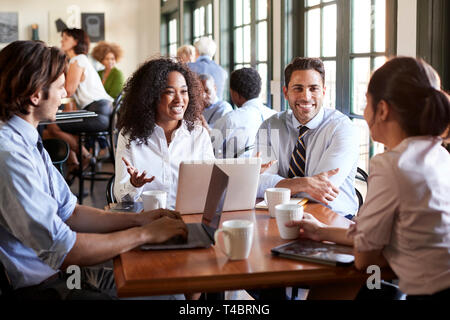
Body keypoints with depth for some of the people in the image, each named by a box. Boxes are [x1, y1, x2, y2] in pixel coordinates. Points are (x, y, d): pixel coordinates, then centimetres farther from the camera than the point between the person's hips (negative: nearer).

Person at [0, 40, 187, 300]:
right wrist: (144, 234, -16)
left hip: (58, 272, 10)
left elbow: (69, 213, 13)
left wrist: (137, 219, 2)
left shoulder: (29, 142, 9)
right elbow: (61, 251, -26)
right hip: (34, 286, -9)